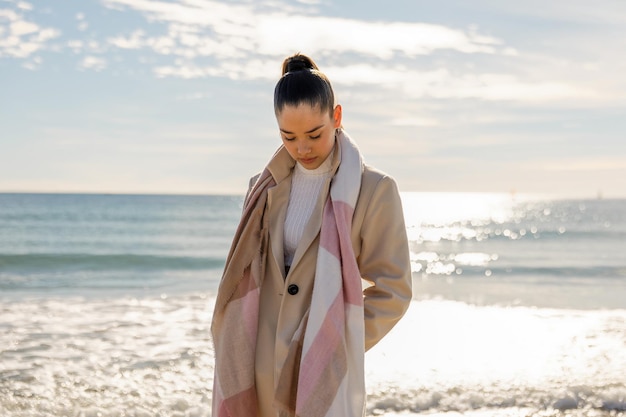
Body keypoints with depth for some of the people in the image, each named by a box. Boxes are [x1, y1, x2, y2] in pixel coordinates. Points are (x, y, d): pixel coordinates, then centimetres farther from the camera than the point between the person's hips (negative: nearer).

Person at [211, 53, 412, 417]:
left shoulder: (374, 190, -5)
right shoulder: (268, 186, 10)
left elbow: (394, 290, -3)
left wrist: (341, 345, -5)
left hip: (325, 375, -4)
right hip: (262, 372, 5)